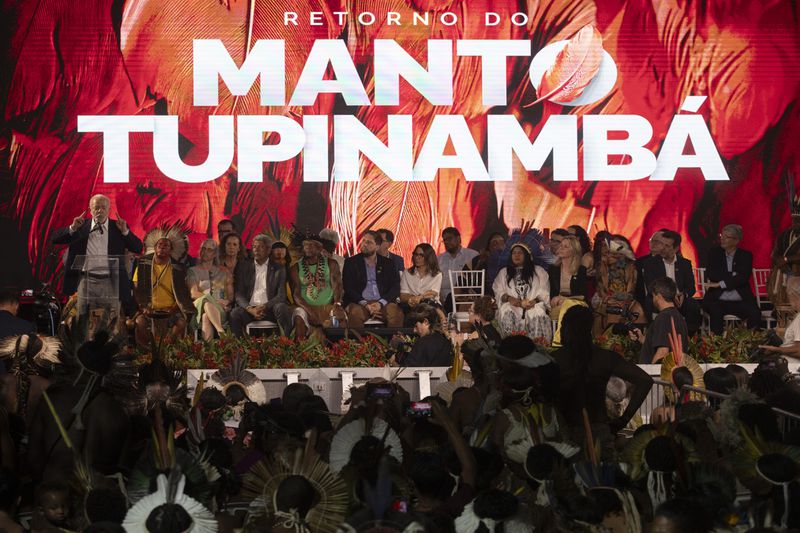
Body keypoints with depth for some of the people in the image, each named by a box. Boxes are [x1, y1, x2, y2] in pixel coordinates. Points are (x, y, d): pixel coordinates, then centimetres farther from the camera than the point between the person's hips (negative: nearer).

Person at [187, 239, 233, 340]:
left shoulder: (223, 273, 22)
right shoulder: (193, 271, 16)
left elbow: (231, 295, 17)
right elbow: (194, 293, 1)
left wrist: (227, 301, -11)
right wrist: (215, 301, -13)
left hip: (220, 311, 1)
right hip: (199, 307, -1)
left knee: (206, 317, -38)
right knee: (207, 301, -41)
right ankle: (221, 331, -63)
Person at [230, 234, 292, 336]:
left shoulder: (279, 269, 9)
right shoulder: (243, 267, 13)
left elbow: (281, 296, 1)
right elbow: (239, 294, 6)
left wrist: (264, 307, -15)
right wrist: (250, 309, -13)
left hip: (269, 309, -1)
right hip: (249, 308, 1)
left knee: (281, 308, -32)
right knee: (235, 313, -30)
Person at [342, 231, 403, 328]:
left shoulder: (388, 263, 14)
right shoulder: (351, 262, 11)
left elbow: (395, 288, 5)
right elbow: (348, 288, 1)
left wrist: (381, 303, -13)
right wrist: (364, 304, -15)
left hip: (382, 303, 1)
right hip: (360, 303, -1)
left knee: (397, 314, -30)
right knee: (355, 313, -36)